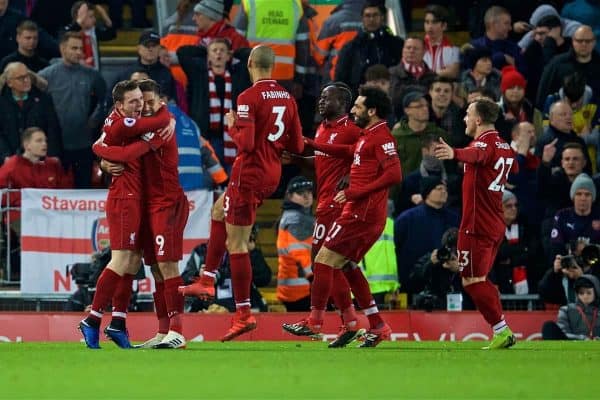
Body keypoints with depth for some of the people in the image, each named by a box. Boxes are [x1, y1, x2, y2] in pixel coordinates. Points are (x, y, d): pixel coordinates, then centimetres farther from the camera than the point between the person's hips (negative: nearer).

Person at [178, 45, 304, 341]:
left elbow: (245, 143, -22)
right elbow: (297, 146, 8)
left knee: (236, 243, -3)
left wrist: (232, 126, -3)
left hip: (250, 172, -8)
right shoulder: (287, 98, 5)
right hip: (272, 174, 8)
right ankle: (207, 281, 29)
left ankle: (243, 314, -4)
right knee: (219, 211, 28)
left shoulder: (249, 97, -16)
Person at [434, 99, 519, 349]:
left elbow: (475, 154, -40)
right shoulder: (504, 146, 14)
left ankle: (502, 330, -11)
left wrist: (454, 153, -61)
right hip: (496, 225, 10)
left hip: (476, 226, -10)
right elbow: (514, 167, 36)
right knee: (480, 280, 17)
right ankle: (501, 331, 14)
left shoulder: (485, 142, -14)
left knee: (472, 281, -8)